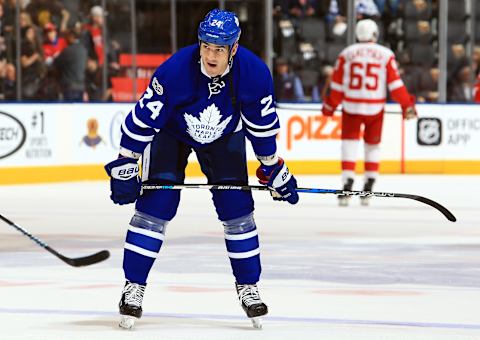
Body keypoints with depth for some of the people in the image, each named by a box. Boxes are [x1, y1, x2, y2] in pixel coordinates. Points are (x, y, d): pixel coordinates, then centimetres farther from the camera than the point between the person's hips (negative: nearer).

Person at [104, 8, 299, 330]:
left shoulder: (255, 73, -27)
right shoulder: (175, 70, -36)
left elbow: (262, 125, -9)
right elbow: (142, 119, -26)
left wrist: (274, 170, -1)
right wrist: (124, 167, -23)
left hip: (224, 135, 2)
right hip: (170, 131, -2)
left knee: (237, 205, -5)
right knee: (155, 204, -13)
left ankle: (248, 286, 10)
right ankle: (134, 287, -5)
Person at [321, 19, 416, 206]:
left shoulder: (346, 54, 2)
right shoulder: (386, 55, -1)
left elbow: (337, 85, 4)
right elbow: (395, 84, -5)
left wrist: (329, 106, 15)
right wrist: (407, 105, 2)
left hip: (351, 106, 0)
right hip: (375, 108, 0)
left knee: (349, 142, 5)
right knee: (372, 145, 15)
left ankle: (347, 184, -11)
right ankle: (368, 190, 14)